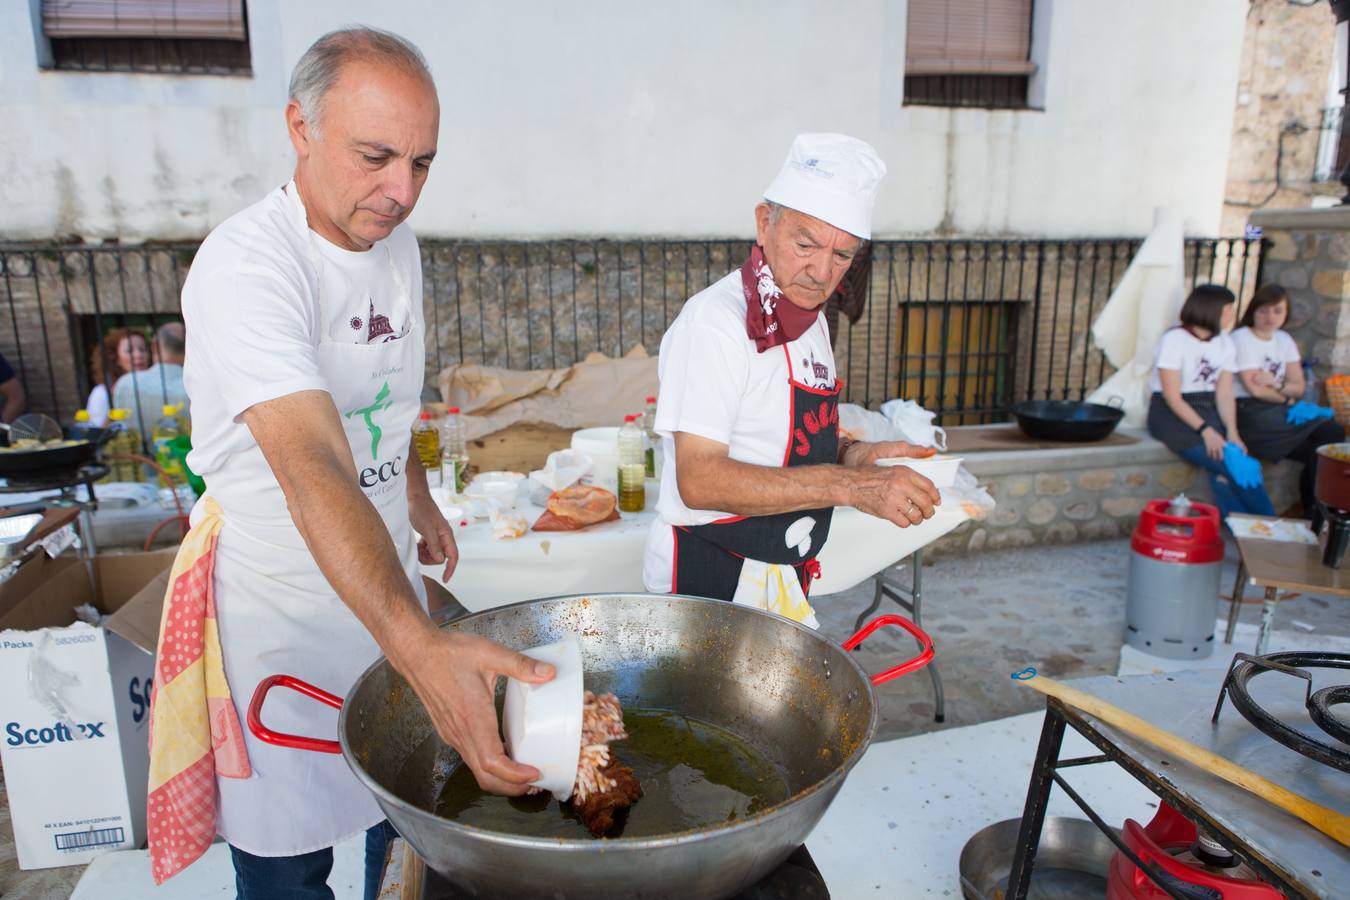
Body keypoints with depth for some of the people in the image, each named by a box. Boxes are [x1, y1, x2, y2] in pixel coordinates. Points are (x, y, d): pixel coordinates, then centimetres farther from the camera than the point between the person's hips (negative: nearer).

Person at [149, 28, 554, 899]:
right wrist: (420, 644, -51)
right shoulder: (245, 265, -26)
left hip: (384, 578, 7)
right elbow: (311, 468, -40)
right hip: (279, 604, -6)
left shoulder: (396, 245, 0)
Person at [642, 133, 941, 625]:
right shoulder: (714, 321, -21)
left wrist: (852, 455, -3)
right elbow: (700, 480, -28)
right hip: (710, 580, -8)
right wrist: (849, 485, -30)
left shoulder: (809, 319, 8)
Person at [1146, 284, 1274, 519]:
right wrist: (1206, 430, -23)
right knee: (1228, 463, -23)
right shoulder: (1174, 339, -9)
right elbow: (1173, 398, -14)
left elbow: (1224, 395, 4)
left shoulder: (1224, 343, 10)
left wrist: (1232, 433, -13)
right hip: (1171, 414, -5)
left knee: (1224, 473, -23)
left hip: (1207, 412, 6)